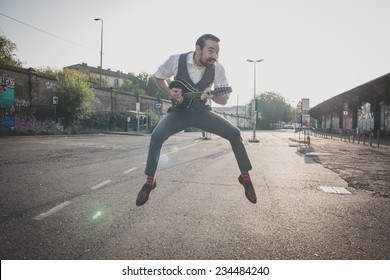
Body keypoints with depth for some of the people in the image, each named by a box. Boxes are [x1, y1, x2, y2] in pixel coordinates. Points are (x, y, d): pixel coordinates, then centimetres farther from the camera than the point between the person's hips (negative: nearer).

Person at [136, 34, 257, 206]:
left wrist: (211, 95, -31)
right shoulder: (176, 60, -15)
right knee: (156, 136, -28)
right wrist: (170, 92, -14)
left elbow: (224, 100, -8)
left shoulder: (217, 68, -13)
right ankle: (150, 181, -8)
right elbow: (158, 77, 5)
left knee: (234, 133, -17)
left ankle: (245, 176, 1)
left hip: (202, 112, 1)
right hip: (179, 111, -1)